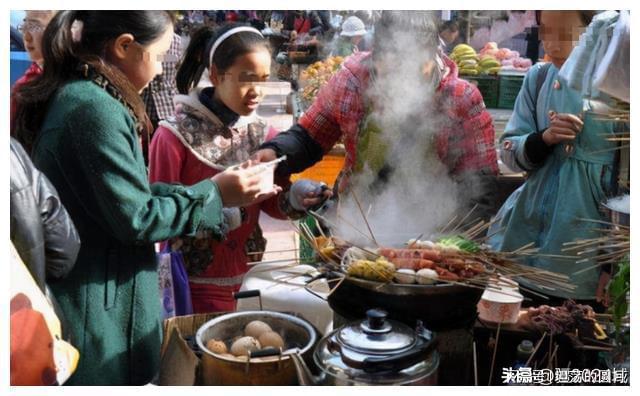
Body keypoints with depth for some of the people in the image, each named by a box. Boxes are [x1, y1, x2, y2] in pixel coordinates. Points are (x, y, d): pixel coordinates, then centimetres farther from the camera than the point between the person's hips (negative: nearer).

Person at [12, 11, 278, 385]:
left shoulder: (73, 96, 8)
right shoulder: (95, 108, -22)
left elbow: (125, 191, 8)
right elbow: (135, 220, -20)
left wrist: (218, 192, 6)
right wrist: (214, 195, -10)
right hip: (97, 309, -9)